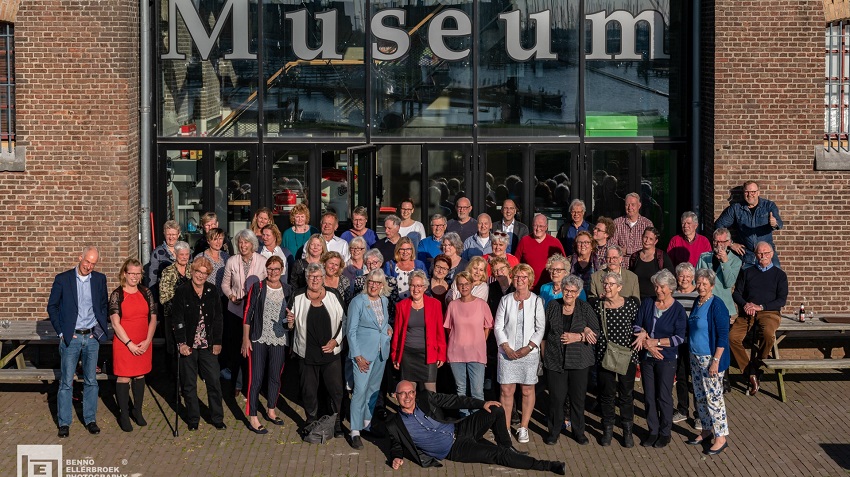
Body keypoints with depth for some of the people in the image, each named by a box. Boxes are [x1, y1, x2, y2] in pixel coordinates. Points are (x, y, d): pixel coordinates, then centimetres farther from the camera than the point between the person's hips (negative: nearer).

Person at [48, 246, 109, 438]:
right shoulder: (62, 279, -4)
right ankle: (64, 423, 9)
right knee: (66, 382, 1)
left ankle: (90, 419, 17)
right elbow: (52, 307, 2)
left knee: (91, 381, 8)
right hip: (70, 338, -2)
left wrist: (101, 330, 5)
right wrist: (61, 332, -3)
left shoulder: (100, 279, 4)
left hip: (92, 337, 3)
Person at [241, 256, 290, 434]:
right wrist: (245, 339, -7)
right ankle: (252, 418, 3)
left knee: (275, 377, 14)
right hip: (259, 339, -3)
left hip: (279, 340, 4)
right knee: (256, 378, -3)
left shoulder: (287, 290, 5)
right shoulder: (257, 288, -4)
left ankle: (271, 410, 33)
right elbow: (248, 314, -4)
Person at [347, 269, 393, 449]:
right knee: (360, 390, -10)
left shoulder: (384, 301, 7)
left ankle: (367, 421, 29)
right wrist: (357, 356, -15)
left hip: (381, 352, 6)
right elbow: (351, 331, -10)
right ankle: (355, 431, -6)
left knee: (374, 389, 14)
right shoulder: (357, 302, -10)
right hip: (363, 353, -6)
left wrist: (389, 328, 1)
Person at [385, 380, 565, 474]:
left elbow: (452, 401, 2)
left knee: (497, 411, -11)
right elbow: (396, 446, 8)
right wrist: (397, 457, -16)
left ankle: (507, 447, 14)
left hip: (459, 430, 4)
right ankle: (548, 466, -12)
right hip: (454, 450, -4)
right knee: (496, 454, -19)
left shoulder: (425, 398, -2)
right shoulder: (394, 425, -8)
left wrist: (481, 403, -6)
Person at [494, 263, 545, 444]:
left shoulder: (536, 301, 0)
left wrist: (528, 348, -12)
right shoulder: (506, 300, 4)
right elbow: (498, 327, 4)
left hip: (529, 353, -1)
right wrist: (506, 348, -8)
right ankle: (505, 428, 9)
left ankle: (523, 427, 15)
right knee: (506, 390, 1)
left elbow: (541, 328, -2)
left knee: (528, 390, 4)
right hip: (507, 352, 1)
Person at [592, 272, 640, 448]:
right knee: (606, 394, 9)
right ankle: (607, 430, 24)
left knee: (626, 394, 8)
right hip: (604, 355, 1)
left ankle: (627, 431, 22)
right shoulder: (598, 305, -2)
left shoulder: (632, 303, -5)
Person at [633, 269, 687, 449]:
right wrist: (648, 345, -14)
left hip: (666, 360, -3)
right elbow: (637, 326, 0)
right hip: (647, 358, 4)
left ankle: (665, 433, 17)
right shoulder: (647, 303, 3)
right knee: (649, 396, 9)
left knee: (664, 397, 3)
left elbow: (679, 338, -13)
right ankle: (653, 431, 22)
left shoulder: (678, 310, -7)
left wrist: (655, 342, -16)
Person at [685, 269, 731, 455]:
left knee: (714, 397, -4)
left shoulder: (716, 306, -15)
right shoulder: (697, 304, 9)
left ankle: (721, 438, 4)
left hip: (710, 359, -8)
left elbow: (723, 336, -17)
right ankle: (707, 429, 28)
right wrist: (691, 355, 16)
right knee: (700, 396, 15)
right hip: (695, 357, 8)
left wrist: (716, 361, -21)